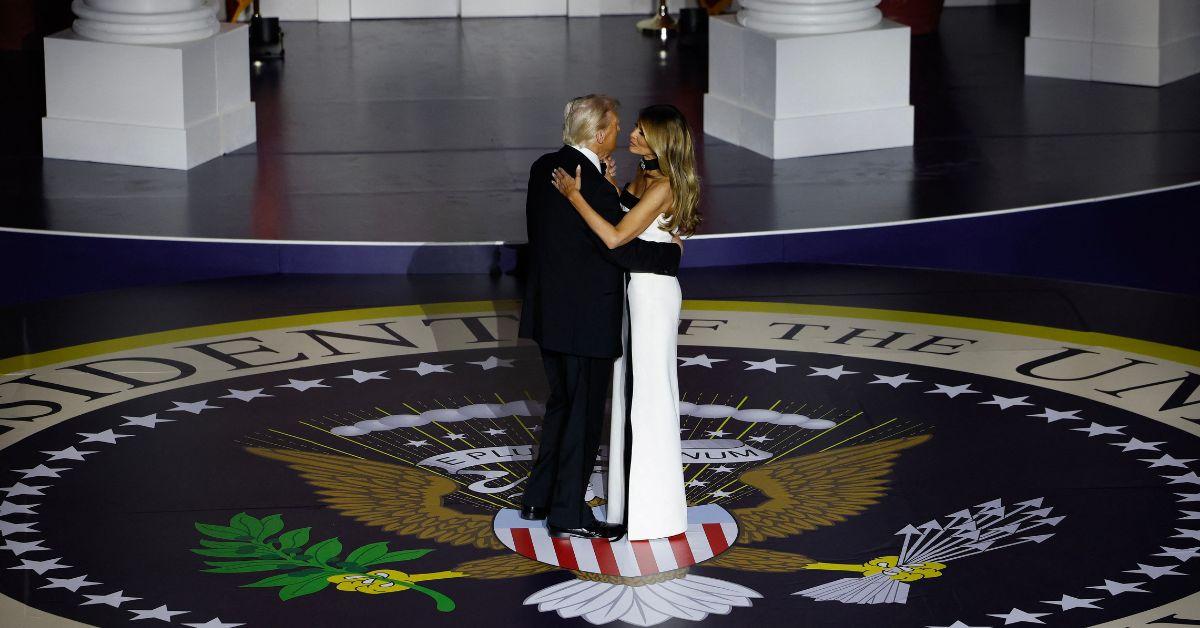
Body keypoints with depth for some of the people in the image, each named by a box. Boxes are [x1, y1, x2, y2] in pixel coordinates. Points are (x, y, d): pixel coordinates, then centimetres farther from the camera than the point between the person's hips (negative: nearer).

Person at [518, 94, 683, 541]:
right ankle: (568, 515, 10)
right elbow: (621, 248, -22)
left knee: (561, 403, 22)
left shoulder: (545, 169, 4)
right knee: (584, 414, 3)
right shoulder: (595, 187, -23)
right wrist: (671, 253, -7)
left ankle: (538, 498, 29)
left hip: (548, 312, 9)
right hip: (585, 319, -9)